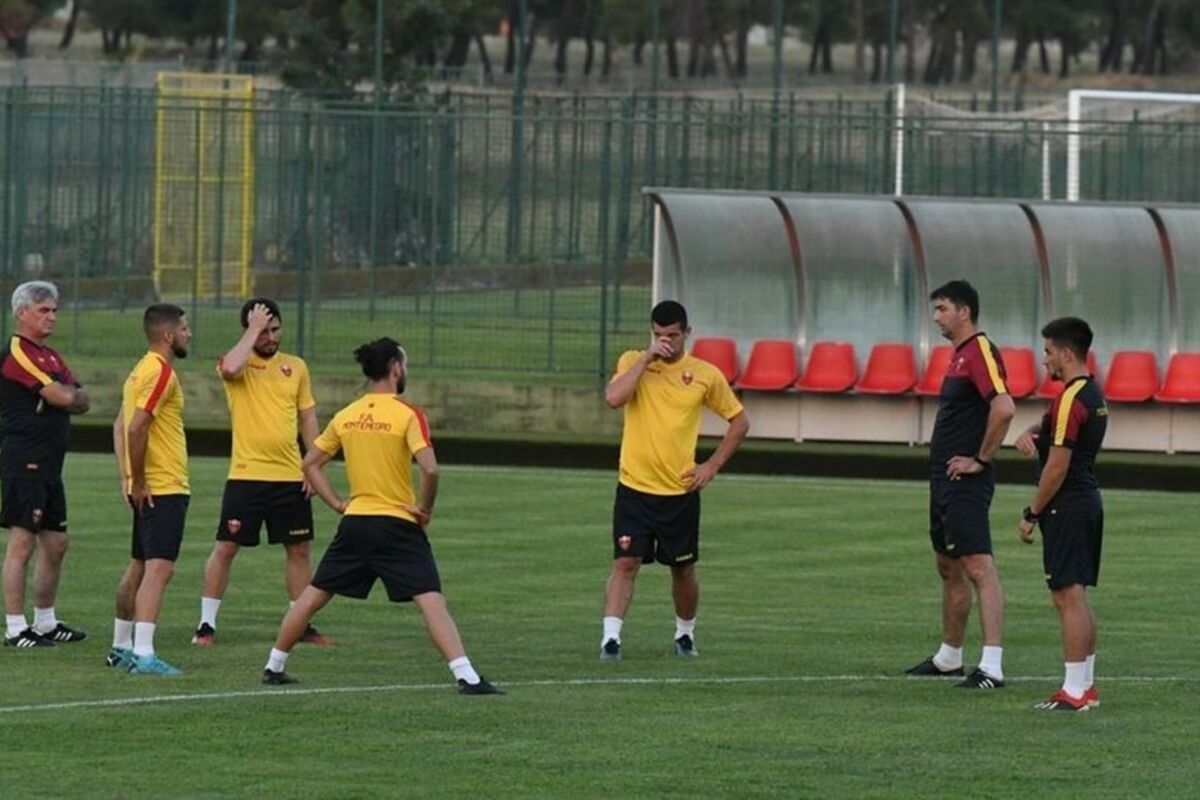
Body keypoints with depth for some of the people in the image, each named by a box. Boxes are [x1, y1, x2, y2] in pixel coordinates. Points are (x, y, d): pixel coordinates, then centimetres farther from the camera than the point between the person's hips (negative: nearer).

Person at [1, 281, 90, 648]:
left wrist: (67, 395, -7)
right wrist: (70, 394, 3)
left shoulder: (50, 357, 20)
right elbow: (60, 397, -18)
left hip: (49, 465, 10)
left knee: (55, 544, 14)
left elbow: (81, 401, 14)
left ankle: (45, 622, 24)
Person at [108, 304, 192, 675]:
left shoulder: (143, 370, 15)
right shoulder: (160, 372, -16)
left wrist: (128, 477, 14)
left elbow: (121, 425, 19)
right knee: (159, 568, -15)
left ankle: (122, 646, 25)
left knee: (139, 567, 17)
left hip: (147, 489, 10)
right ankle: (143, 654, -22)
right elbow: (137, 427, -24)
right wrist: (138, 482, -18)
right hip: (164, 488, -10)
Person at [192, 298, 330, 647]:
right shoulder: (239, 364, -4)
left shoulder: (296, 367, 9)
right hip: (246, 475, -4)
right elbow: (230, 369, -30)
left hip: (290, 476, 4)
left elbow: (307, 418, 14)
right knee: (226, 547, -4)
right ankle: (207, 624, 3)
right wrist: (253, 329, -19)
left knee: (299, 549, 9)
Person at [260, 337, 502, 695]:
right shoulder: (407, 415, -11)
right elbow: (429, 468, -21)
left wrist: (337, 503, 12)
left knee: (313, 595, 17)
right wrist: (425, 510, -6)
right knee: (432, 601, -10)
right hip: (398, 526, -5)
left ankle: (274, 666, 23)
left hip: (355, 521, 5)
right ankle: (466, 677, -20)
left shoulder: (346, 416, 7)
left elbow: (310, 464, 13)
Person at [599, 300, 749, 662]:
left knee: (683, 570, 12)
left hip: (680, 492, 1)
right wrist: (647, 358, -19)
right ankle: (611, 638, -14)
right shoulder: (633, 362, -1)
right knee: (625, 563, -12)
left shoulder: (705, 375, -1)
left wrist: (713, 465, 1)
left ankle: (685, 633, 33)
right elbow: (614, 398, -21)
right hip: (635, 487, -1)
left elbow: (739, 421, 10)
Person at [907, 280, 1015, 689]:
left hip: (965, 483, -11)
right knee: (948, 568, 19)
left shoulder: (981, 352, -15)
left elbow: (1004, 408, -28)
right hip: (944, 481, 11)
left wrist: (980, 460, -20)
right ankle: (948, 657, 31)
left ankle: (992, 666, -22)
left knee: (978, 567, -16)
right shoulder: (959, 355, 17)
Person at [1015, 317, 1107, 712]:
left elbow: (1058, 465, -19)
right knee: (1078, 597, 14)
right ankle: (1086, 685, 16)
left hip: (1066, 506, -10)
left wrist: (1031, 514, -11)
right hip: (1088, 501, 10)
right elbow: (1054, 427, 24)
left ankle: (1074, 691, -10)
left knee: (1069, 597, -9)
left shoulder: (1070, 400, -17)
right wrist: (1030, 432, 1)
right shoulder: (1093, 394, 13)